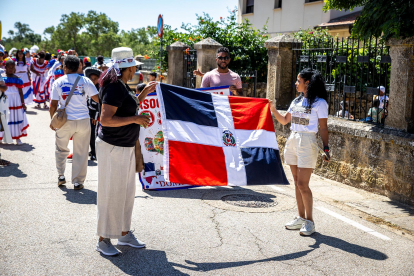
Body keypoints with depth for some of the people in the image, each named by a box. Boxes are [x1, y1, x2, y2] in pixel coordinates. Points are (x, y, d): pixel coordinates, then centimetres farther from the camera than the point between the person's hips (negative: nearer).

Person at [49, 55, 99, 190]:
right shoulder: (85, 81, -1)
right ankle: (78, 181, 12)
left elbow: (53, 104, -2)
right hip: (83, 120, 0)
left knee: (61, 149, 22)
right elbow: (97, 98, -4)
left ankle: (61, 176, 25)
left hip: (65, 121, 0)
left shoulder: (58, 82, -1)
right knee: (81, 153, 8)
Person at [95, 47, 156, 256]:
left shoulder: (122, 86, 12)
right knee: (111, 193, -1)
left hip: (126, 147, 10)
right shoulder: (114, 88, -19)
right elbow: (106, 119, -27)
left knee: (127, 192, 16)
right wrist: (135, 119, -24)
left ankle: (124, 234, 28)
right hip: (112, 147, -10)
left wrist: (144, 93, 20)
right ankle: (103, 239, 12)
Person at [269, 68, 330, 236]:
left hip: (307, 143, -7)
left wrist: (326, 149, -11)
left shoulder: (319, 102, -5)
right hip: (292, 141, 7)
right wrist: (273, 110, 5)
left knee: (302, 184, -8)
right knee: (297, 183, 10)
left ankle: (309, 221, 4)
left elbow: (323, 128, -6)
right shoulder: (296, 101, 14)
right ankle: (301, 218, 19)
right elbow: (284, 121, 19)